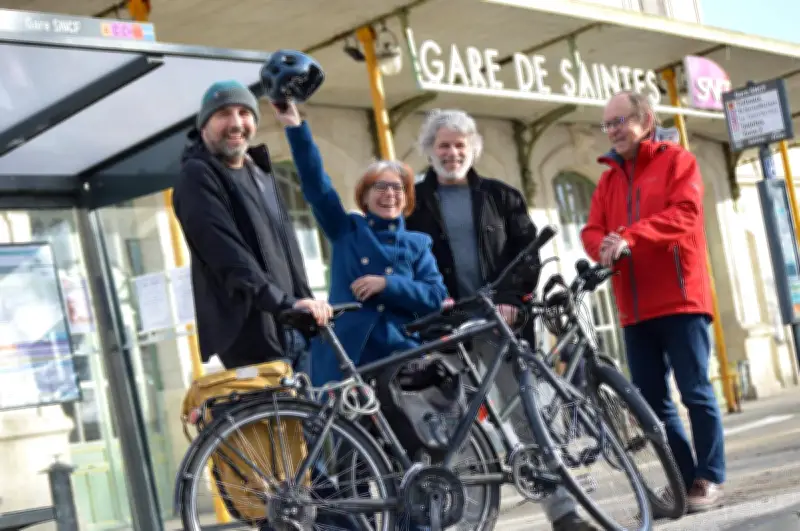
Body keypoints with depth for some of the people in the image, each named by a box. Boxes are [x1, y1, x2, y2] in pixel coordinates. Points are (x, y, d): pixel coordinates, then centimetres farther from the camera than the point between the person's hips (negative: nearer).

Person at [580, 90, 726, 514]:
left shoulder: (676, 160, 3)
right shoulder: (609, 179, 18)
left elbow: (684, 214, -13)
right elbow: (592, 229, 8)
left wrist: (630, 237, -25)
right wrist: (603, 245, -16)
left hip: (680, 298, -5)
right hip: (636, 308, 6)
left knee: (695, 391, -5)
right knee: (651, 400, 5)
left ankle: (710, 479, 3)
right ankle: (683, 479, 15)